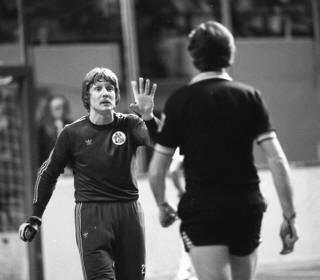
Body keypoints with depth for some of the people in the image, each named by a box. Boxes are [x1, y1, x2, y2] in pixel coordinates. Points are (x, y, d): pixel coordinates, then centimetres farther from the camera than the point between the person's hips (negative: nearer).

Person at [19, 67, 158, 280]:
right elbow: (48, 173, 10)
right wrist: (35, 218, 9)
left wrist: (148, 116, -39)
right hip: (91, 215, -2)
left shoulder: (129, 125, 2)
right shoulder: (73, 133, 0)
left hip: (129, 213, 2)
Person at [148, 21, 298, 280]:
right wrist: (290, 216, 0)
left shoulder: (179, 101, -1)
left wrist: (163, 207, 20)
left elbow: (156, 171, 1)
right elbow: (277, 161, -4)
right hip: (248, 208, 3)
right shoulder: (249, 97, 3)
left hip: (202, 211, -3)